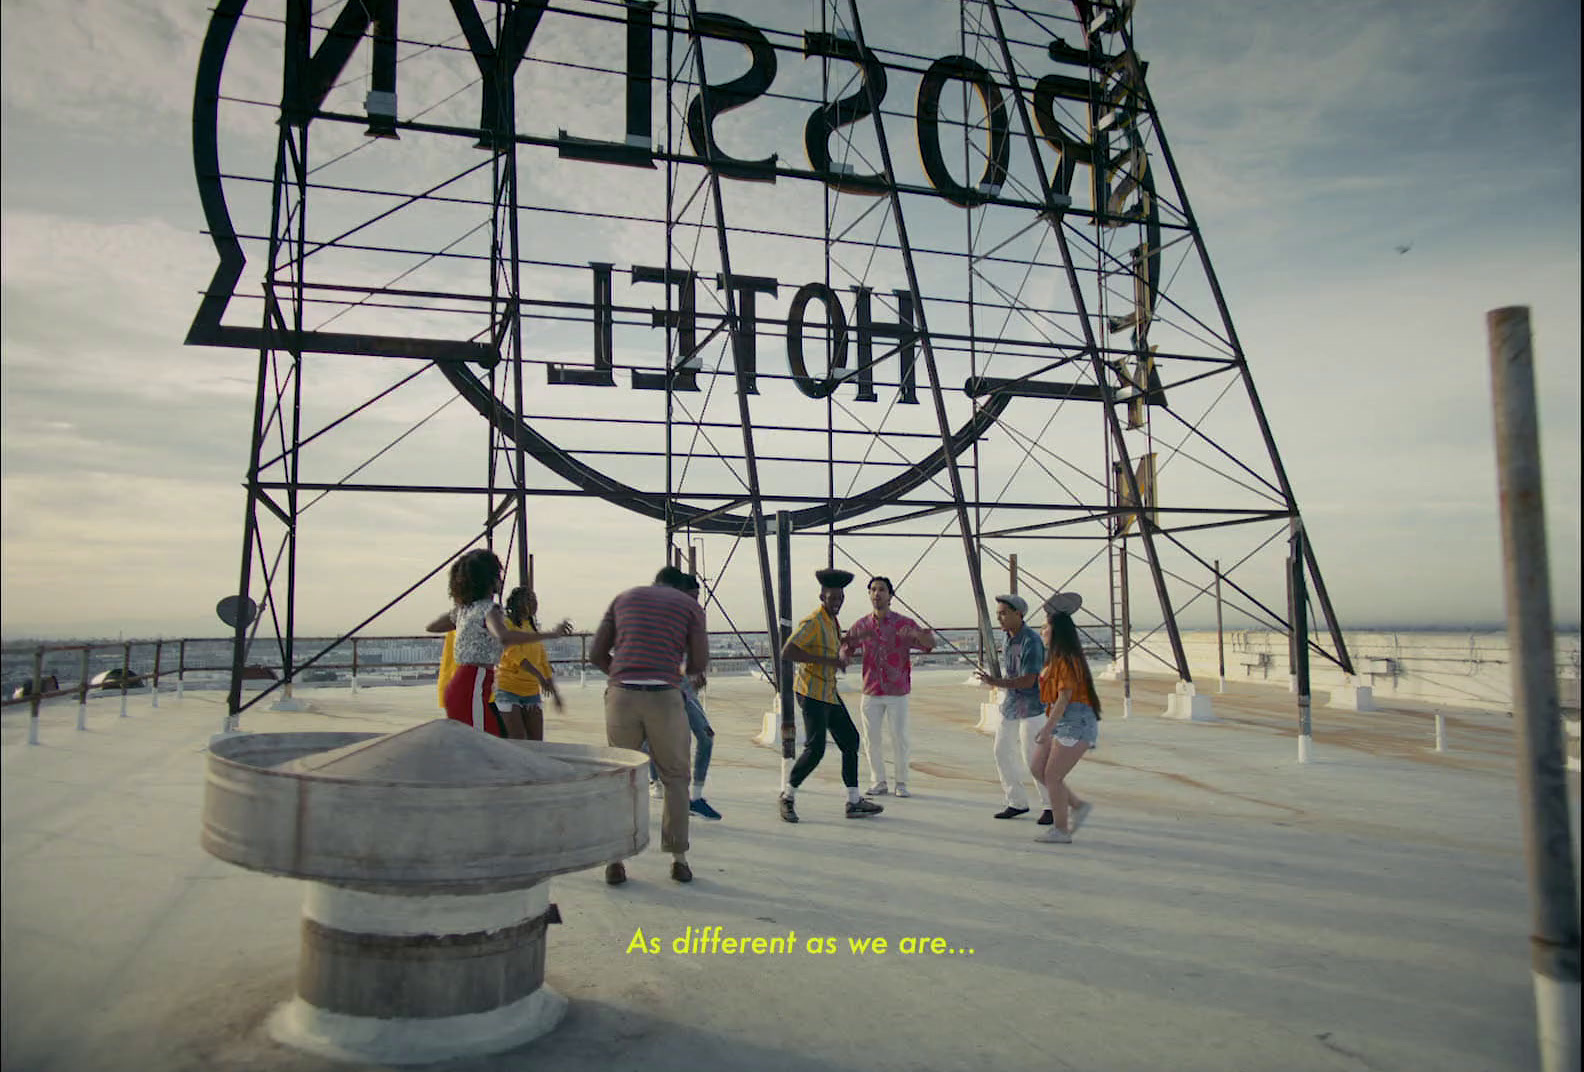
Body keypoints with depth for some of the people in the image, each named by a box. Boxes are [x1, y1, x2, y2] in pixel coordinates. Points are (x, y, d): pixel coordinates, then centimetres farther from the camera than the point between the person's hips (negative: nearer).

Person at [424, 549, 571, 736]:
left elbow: (430, 627, 31)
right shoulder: (489, 609, -11)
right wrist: (552, 634, -32)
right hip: (472, 687, -9)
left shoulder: (463, 609, 14)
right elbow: (504, 637, -33)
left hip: (458, 684, 9)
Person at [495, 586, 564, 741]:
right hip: (508, 689, -6)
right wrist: (539, 676, -31)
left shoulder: (533, 627, 15)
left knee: (537, 742, 3)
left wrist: (554, 693, 17)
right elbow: (514, 653, -21)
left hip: (531, 692, 7)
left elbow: (543, 662, 19)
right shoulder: (506, 624, -6)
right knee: (517, 742, -9)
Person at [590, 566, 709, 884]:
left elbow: (596, 654, 15)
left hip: (621, 694, 2)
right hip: (664, 696, -2)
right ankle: (678, 858, 14)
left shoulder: (624, 598, 20)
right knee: (675, 777, 12)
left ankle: (615, 860, 12)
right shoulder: (689, 604, 12)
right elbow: (700, 662, 5)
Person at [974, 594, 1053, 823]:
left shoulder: (1031, 641, -19)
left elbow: (1028, 681, -24)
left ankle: (1050, 806, 11)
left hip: (1030, 707, -8)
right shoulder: (1009, 639, 7)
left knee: (1033, 759, -5)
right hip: (1010, 705, 8)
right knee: (1003, 752, 8)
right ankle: (1017, 802, 21)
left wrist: (996, 682, -32)